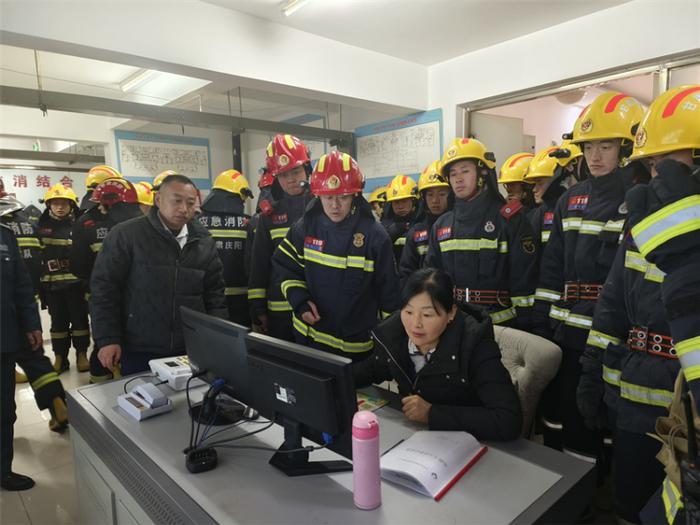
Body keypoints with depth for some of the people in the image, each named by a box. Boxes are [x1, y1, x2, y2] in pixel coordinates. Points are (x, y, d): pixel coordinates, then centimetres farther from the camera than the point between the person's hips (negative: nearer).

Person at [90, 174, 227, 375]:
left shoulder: (204, 241, 5)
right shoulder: (126, 234, -7)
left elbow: (214, 293, 9)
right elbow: (104, 288, -6)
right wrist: (108, 339, -10)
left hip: (192, 351, 4)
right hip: (138, 351, -3)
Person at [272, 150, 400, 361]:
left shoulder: (374, 235, -13)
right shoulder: (305, 227, -5)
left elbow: (388, 293, -6)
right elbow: (285, 266, 7)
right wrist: (300, 301, -9)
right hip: (309, 337, 3)